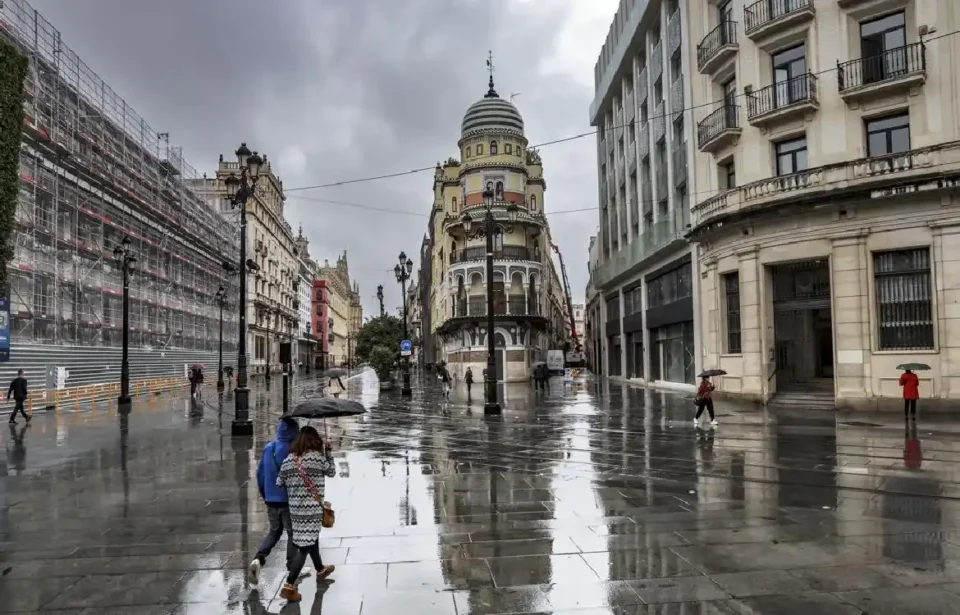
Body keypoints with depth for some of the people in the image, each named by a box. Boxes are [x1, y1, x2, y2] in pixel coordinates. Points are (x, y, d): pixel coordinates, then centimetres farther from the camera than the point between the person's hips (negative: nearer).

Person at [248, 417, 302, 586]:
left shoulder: (268, 448, 3)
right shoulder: (292, 450, -17)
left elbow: (260, 473, 9)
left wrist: (264, 495, 20)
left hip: (271, 499, 6)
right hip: (288, 500, -6)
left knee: (274, 531, 19)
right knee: (292, 533, 9)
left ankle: (258, 559, -1)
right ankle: (292, 569, 17)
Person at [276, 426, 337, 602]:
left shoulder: (289, 459, 3)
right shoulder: (317, 456, -10)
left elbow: (279, 483, 5)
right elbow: (332, 472, 6)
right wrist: (328, 452, 13)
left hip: (295, 508, 6)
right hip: (312, 508, -6)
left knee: (312, 539, 25)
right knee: (304, 546, -4)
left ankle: (320, 570, 44)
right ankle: (289, 586, -9)